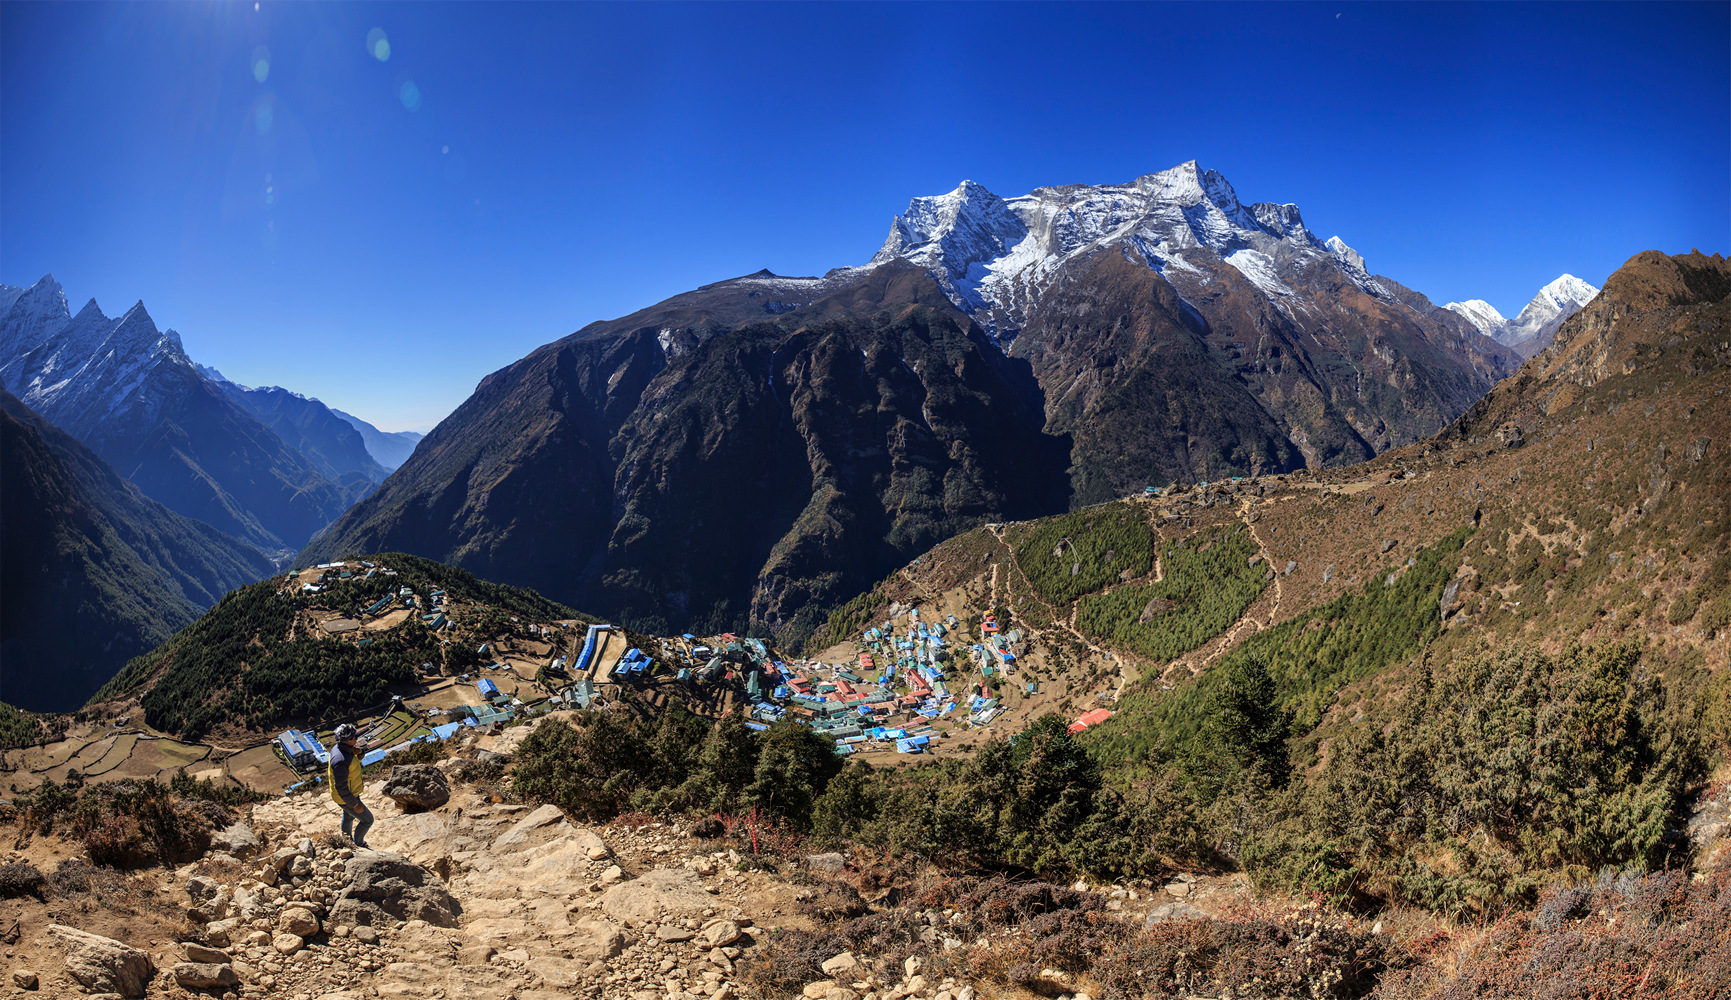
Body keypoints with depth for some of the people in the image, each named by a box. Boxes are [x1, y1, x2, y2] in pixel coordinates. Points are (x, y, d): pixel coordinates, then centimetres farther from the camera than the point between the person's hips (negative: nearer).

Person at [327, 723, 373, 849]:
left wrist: (358, 752, -15)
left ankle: (346, 838, 57)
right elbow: (341, 788, -32)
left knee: (349, 816, 33)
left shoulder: (338, 748, -8)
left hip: (349, 791, 9)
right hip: (346, 798, -9)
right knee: (367, 820, 8)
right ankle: (358, 844, 31)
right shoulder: (341, 760, -38)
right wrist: (355, 804, -23)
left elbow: (358, 760, 9)